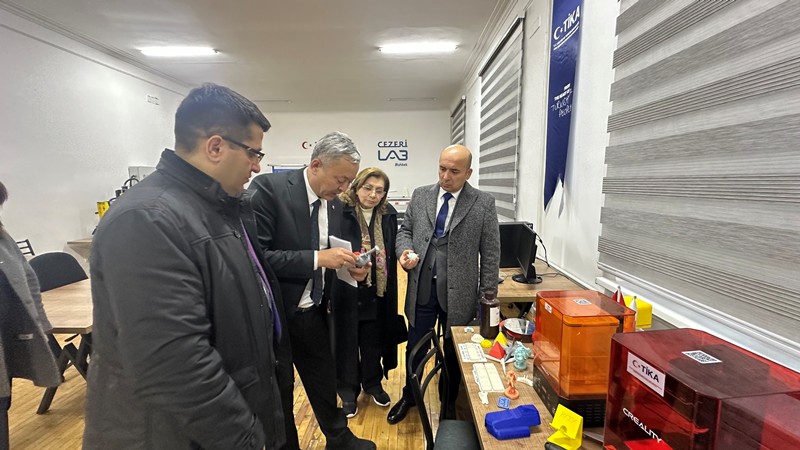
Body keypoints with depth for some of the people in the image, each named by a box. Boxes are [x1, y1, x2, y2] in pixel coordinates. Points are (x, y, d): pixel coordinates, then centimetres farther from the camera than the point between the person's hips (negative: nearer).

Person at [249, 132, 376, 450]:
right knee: (279, 392, 14)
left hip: (313, 312, 6)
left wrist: (349, 266, -7)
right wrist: (317, 257, -28)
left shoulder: (334, 204, 2)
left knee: (324, 379, 22)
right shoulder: (268, 188, -18)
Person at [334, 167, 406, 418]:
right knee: (346, 340, 13)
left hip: (378, 292, 4)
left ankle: (372, 383, 42)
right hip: (346, 291, -3)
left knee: (374, 340, 18)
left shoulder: (389, 214, 2)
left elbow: (391, 251, 8)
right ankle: (348, 391, 35)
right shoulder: (339, 211, -13)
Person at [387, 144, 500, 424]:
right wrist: (404, 251, -12)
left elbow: (490, 254, -4)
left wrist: (487, 298, -4)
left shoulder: (484, 204, -6)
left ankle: (450, 403, 44)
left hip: (458, 294, -2)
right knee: (414, 349, 18)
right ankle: (409, 396, 45)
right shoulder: (420, 195, 2)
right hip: (421, 289, 3)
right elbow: (405, 229, 10)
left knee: (454, 352, 18)